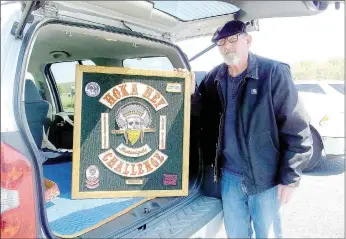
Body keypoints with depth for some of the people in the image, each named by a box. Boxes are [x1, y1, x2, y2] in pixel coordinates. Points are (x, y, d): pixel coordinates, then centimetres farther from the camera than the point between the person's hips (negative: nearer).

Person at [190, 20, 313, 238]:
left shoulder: (274, 73, -11)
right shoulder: (214, 78, 3)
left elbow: (297, 129, -12)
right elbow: (199, 117, 8)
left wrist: (290, 178, -12)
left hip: (267, 178, -3)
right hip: (230, 176, 4)